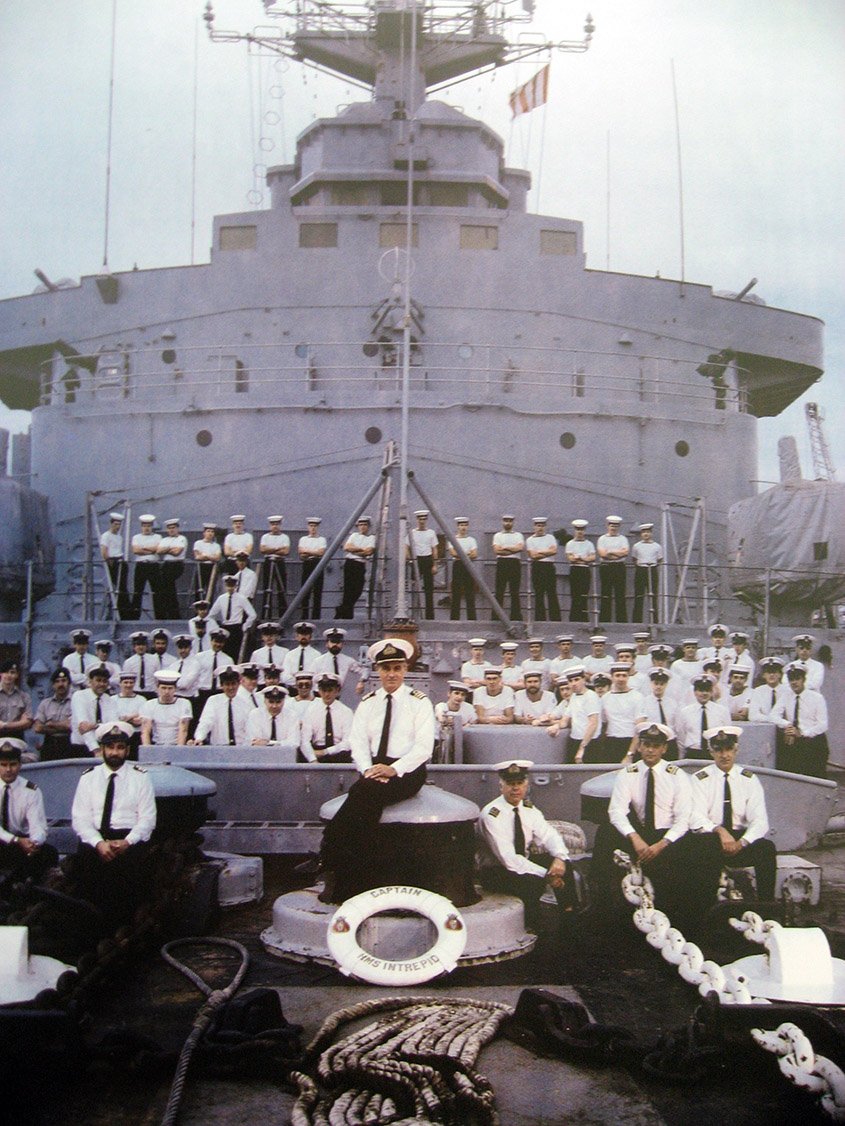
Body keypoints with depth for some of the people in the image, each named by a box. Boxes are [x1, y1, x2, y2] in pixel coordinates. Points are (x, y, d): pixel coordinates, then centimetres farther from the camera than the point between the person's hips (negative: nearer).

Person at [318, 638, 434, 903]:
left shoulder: (419, 702, 4)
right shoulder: (367, 703, 16)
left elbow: (424, 746, -6)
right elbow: (357, 742, 6)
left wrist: (394, 769, -20)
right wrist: (368, 770, -14)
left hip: (407, 771, -3)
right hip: (372, 769, 3)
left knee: (365, 792, -30)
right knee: (364, 791, -31)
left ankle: (344, 884, -26)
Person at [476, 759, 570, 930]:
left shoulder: (528, 808, -1)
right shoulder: (491, 815, -22)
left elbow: (549, 835, -1)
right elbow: (509, 860, -26)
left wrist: (559, 857, -23)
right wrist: (546, 874, -29)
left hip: (523, 861, 7)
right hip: (494, 872, -7)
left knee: (563, 866, -11)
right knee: (533, 882, -32)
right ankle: (534, 931, -12)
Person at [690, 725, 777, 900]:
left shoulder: (749, 779, 6)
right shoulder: (700, 779, 1)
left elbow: (759, 820, -3)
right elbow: (696, 818, -11)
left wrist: (742, 842, -22)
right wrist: (720, 830, -31)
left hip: (741, 839, 2)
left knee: (767, 847, -28)